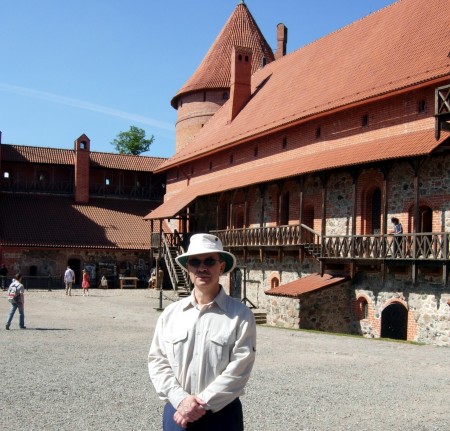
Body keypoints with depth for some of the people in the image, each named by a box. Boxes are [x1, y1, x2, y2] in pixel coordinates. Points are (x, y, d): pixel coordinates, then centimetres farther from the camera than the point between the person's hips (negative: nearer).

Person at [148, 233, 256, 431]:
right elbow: (158, 361, 2)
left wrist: (202, 403, -15)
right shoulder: (170, 313, 3)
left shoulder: (240, 315, -8)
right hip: (177, 412, 3)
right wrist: (181, 399, -11)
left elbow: (238, 370, -13)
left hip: (221, 415, -3)